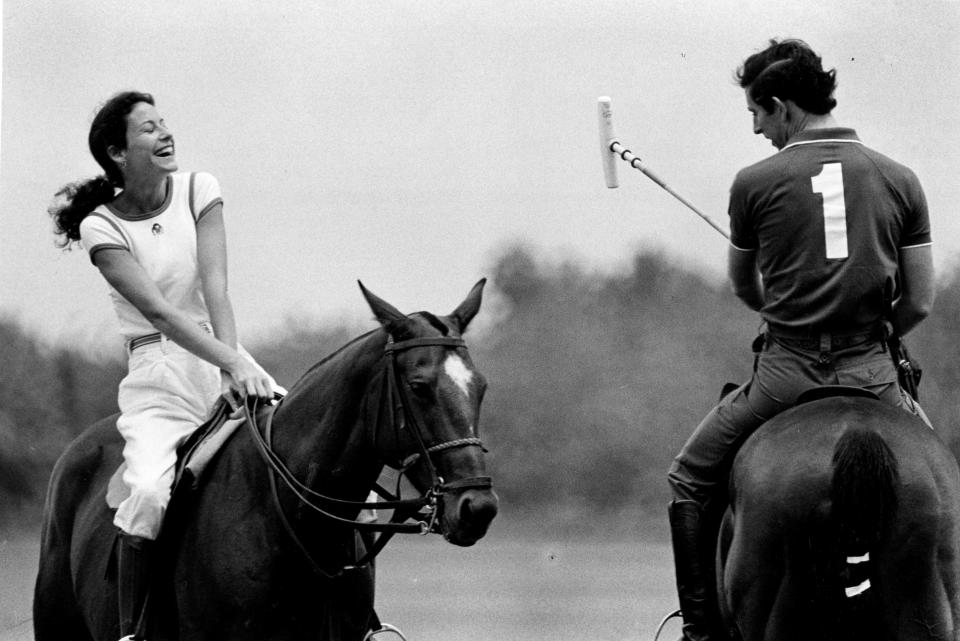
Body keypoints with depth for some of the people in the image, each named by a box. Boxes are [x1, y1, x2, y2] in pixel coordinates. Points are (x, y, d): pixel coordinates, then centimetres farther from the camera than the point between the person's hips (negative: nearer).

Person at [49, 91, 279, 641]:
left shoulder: (198, 192, 3)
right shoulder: (102, 227, -6)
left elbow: (215, 288, -9)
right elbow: (159, 312, -18)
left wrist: (235, 364, -25)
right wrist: (232, 363, -31)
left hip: (225, 356, 3)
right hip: (160, 374, -3)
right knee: (151, 492, -29)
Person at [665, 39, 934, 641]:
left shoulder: (756, 183, -3)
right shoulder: (899, 180, 3)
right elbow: (920, 302, 2)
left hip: (786, 374, -2)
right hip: (872, 374, 2)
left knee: (691, 481, 16)